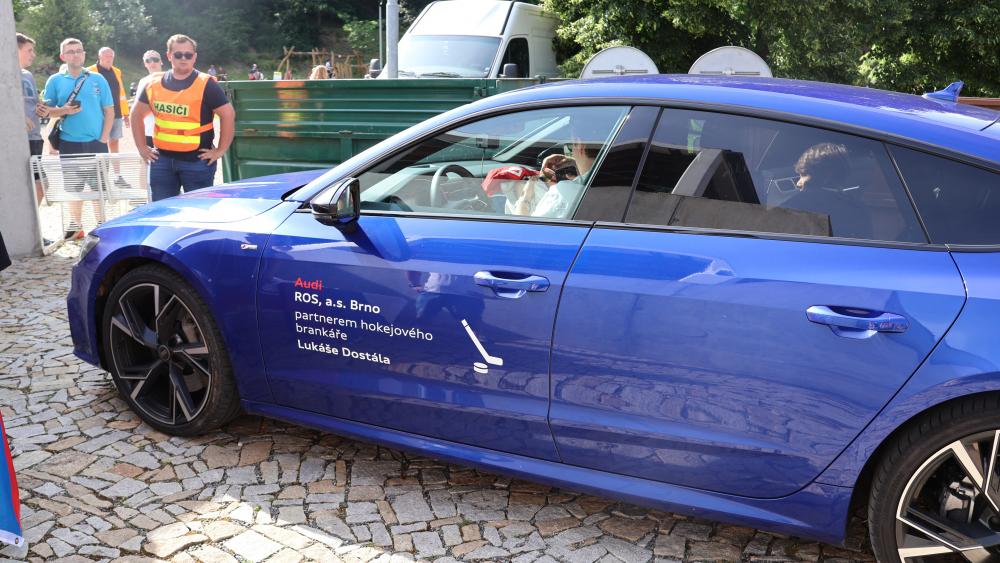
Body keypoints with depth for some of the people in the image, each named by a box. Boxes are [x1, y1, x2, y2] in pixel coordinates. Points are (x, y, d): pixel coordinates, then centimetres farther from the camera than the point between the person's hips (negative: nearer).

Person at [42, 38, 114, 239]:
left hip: (96, 143, 0)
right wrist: (63, 111, -16)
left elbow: (109, 110, 3)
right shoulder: (55, 81, 4)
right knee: (74, 188, 8)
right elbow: (47, 111, 6)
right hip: (69, 144, 1)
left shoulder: (97, 79, 3)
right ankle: (76, 227, 18)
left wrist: (104, 138, -5)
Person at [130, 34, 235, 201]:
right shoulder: (154, 84, 8)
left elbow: (228, 114, -8)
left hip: (197, 161, -4)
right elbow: (137, 114, 19)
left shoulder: (206, 85, -6)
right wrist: (142, 147, 12)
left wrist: (220, 150, -9)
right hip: (162, 160, 4)